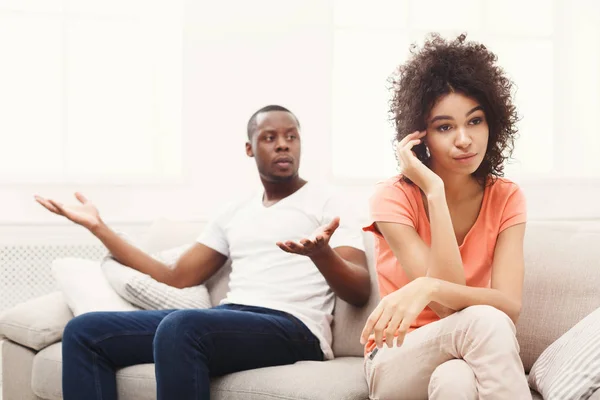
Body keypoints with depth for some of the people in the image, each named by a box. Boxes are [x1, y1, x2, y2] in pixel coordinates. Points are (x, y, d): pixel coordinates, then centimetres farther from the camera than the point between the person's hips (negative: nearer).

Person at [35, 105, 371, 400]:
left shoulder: (327, 202, 6)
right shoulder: (235, 214, 23)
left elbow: (359, 292, -5)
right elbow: (177, 279, 20)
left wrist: (321, 253, -28)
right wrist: (99, 227, 19)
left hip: (293, 328, -6)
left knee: (180, 327, -37)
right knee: (85, 332, -5)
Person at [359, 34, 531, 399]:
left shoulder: (506, 198, -3)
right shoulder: (393, 198, -11)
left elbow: (511, 306, -18)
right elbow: (448, 307, -22)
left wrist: (429, 288, -37)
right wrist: (434, 191, -24)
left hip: (476, 355, 2)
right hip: (398, 360, -1)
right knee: (483, 322, -34)